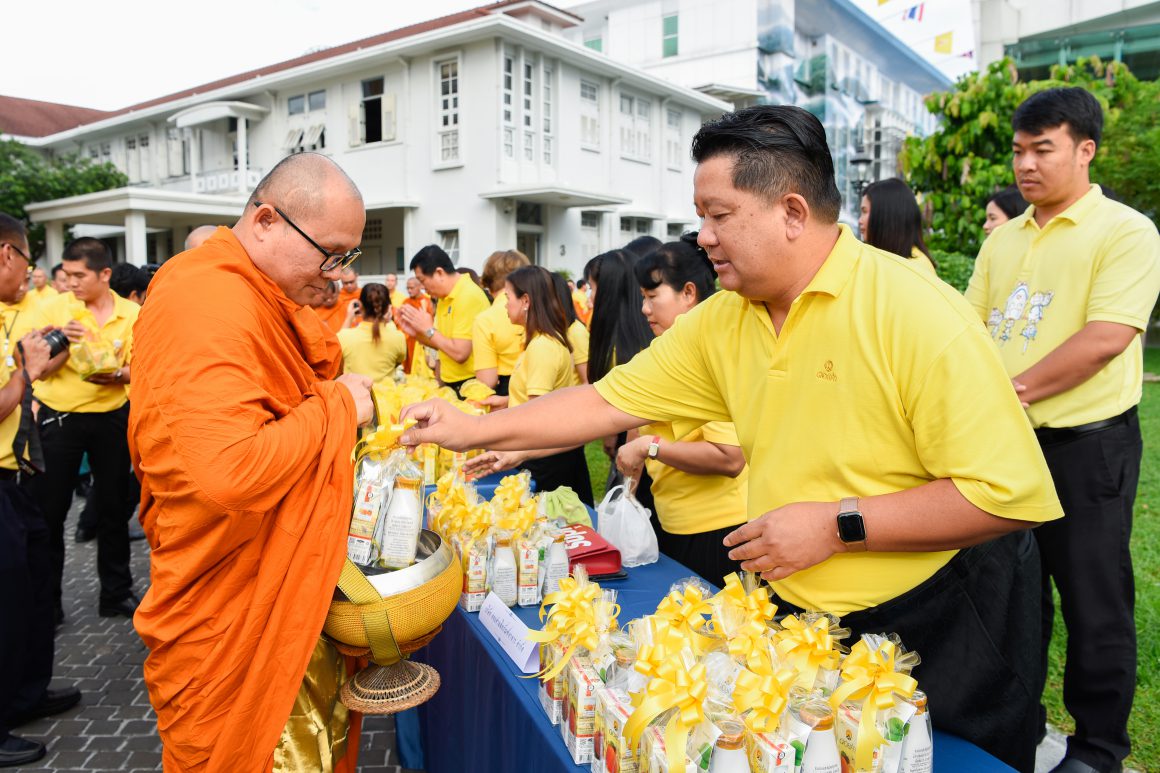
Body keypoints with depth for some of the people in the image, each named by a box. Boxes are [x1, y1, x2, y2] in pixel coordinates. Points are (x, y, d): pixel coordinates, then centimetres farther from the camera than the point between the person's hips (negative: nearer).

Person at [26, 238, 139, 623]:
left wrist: (117, 374, -20)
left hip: (111, 418, 1)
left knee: (113, 508, 11)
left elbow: (140, 368, 1)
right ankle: (45, 599, 20)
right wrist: (64, 345, -24)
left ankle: (116, 593, 25)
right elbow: (41, 370, -6)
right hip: (58, 418, -1)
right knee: (48, 511, 5)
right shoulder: (52, 309, -6)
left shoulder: (132, 314, -3)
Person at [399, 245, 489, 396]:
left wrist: (428, 329, -13)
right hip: (450, 384, 8)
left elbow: (460, 353, -23)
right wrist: (416, 333, 0)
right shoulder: (445, 298, 9)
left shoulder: (468, 297, -19)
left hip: (470, 385, -8)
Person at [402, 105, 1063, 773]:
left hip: (939, 628, -5)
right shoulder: (720, 322, -3)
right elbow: (610, 401, 0)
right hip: (799, 617, 5)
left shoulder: (916, 313, -23)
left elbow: (1011, 495, -25)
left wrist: (836, 525, -24)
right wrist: (474, 430, -3)